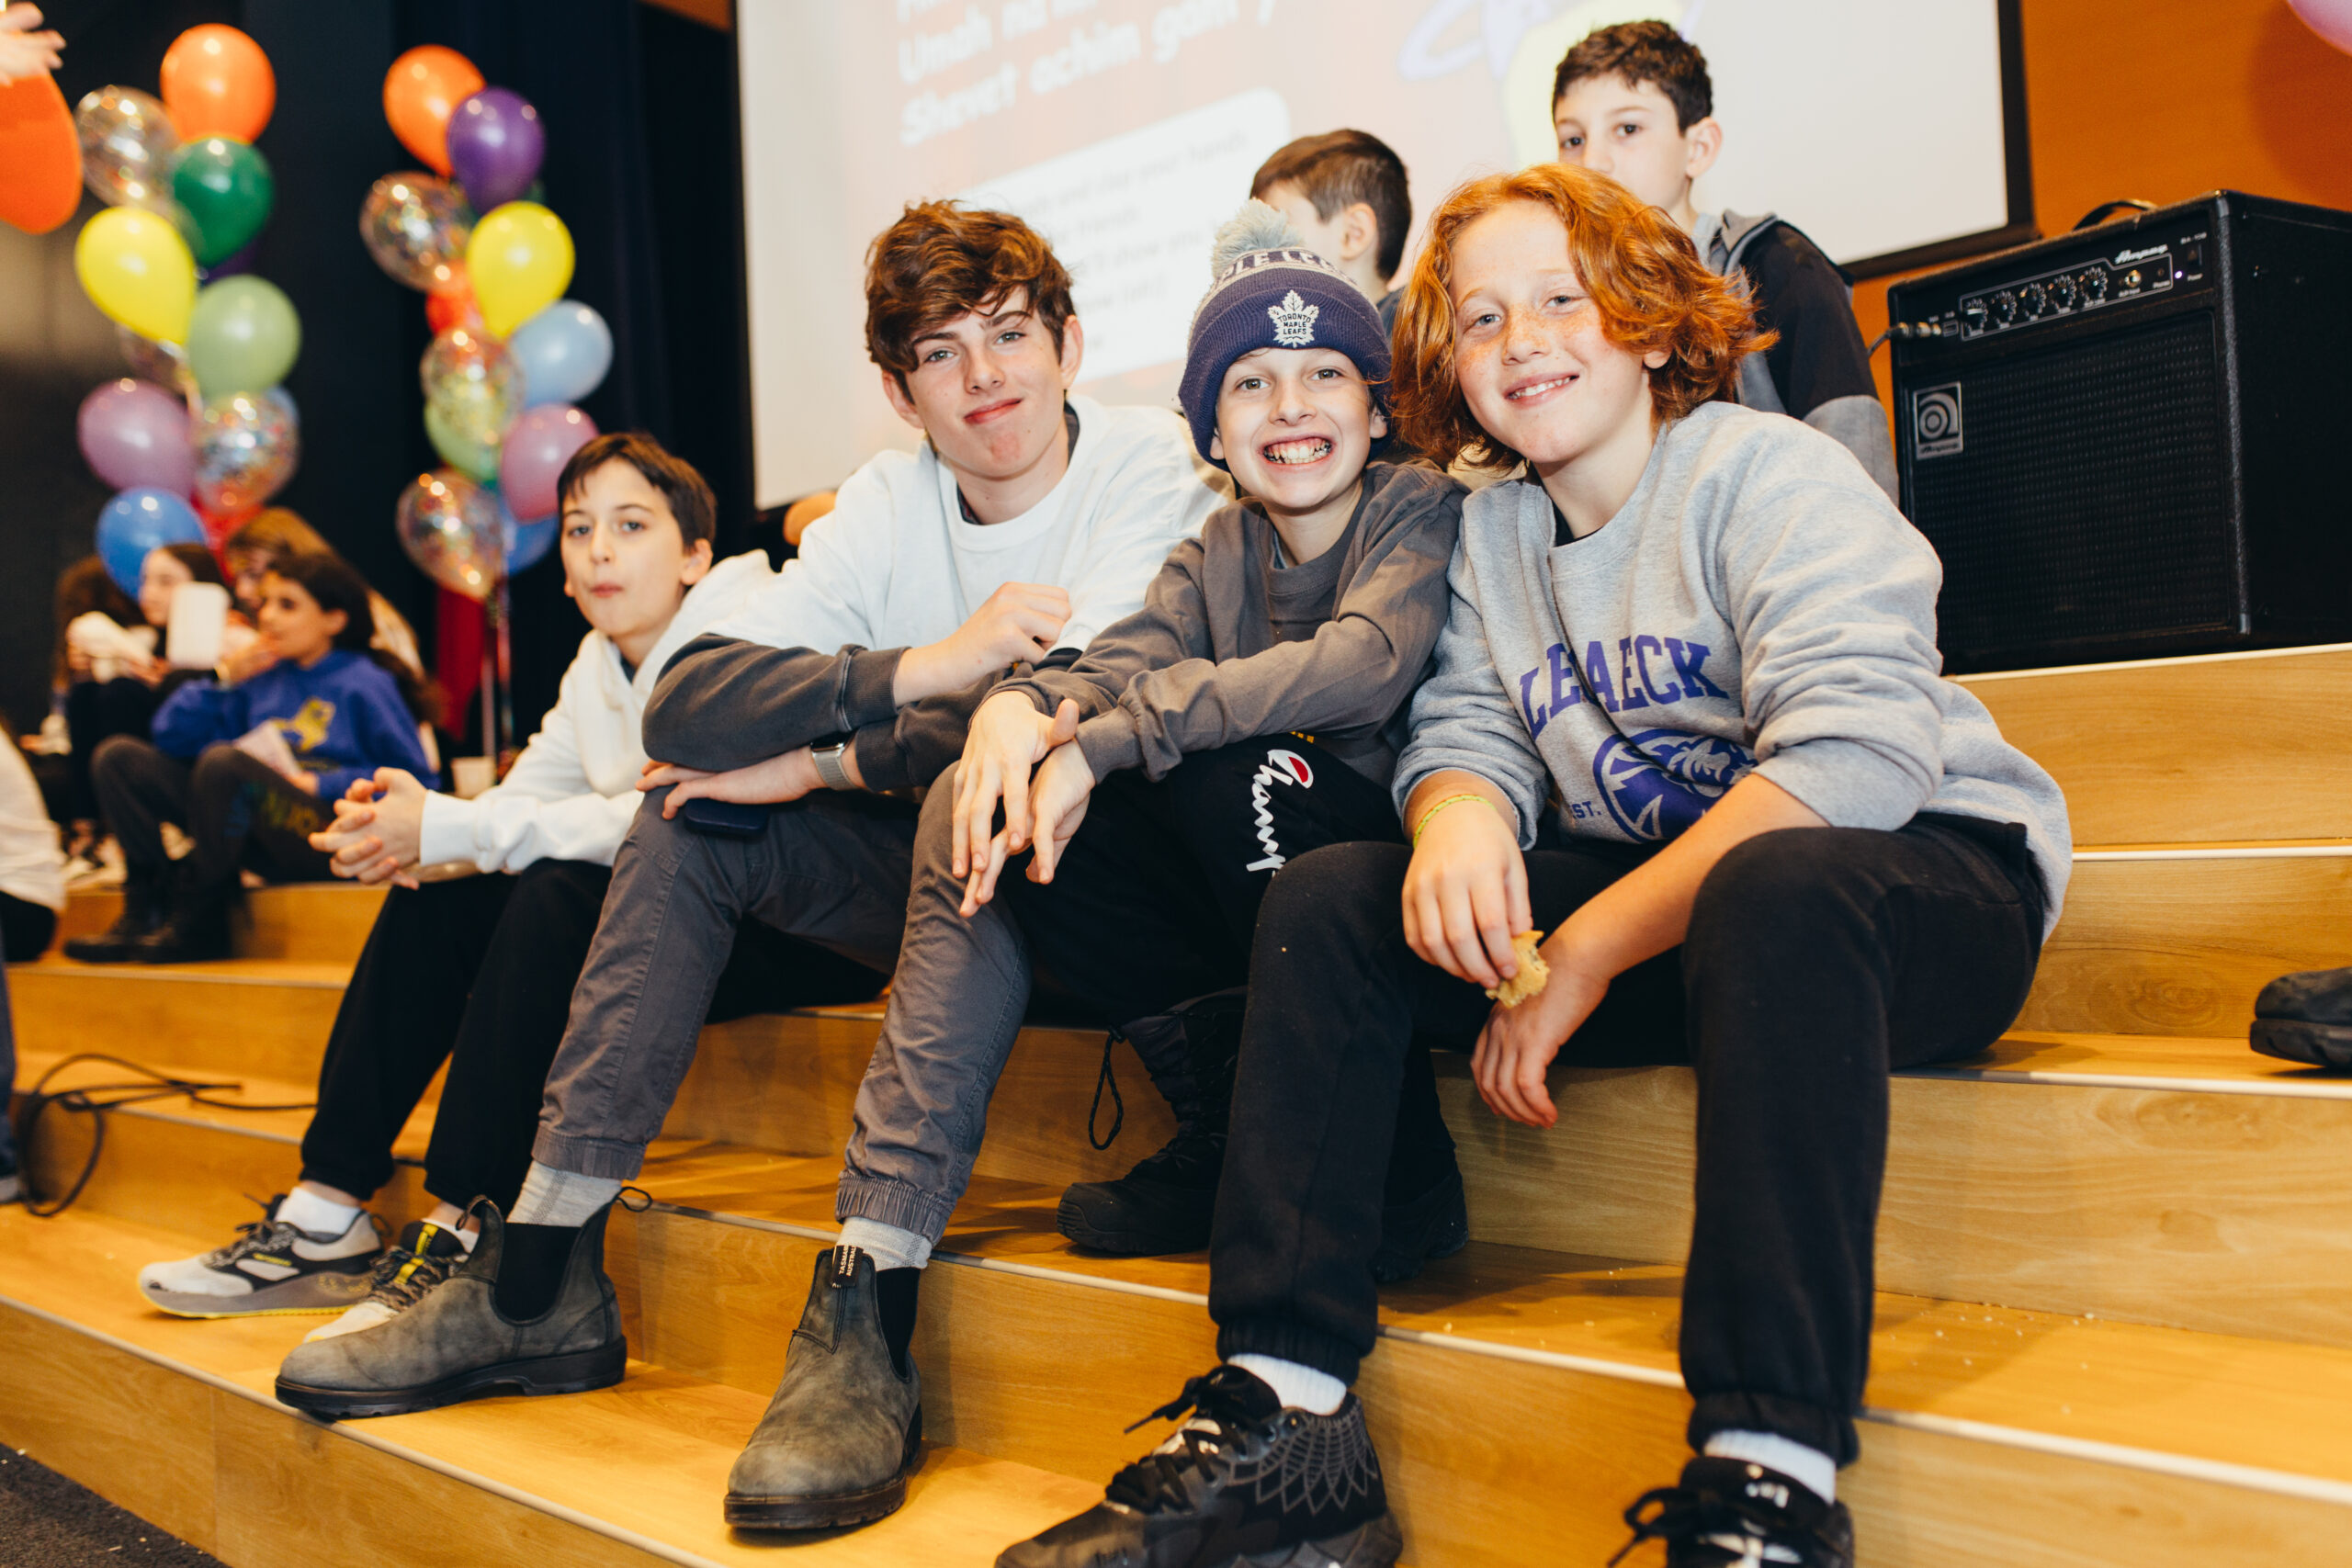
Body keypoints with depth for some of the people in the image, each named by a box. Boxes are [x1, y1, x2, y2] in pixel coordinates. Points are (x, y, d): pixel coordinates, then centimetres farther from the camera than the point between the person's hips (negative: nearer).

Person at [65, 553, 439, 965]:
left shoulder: (364, 686, -1)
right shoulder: (262, 676, 16)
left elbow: (416, 780, -6)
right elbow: (172, 736, 16)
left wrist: (319, 784, -12)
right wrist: (224, 678, 3)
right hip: (262, 840, 7)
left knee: (223, 761, -33)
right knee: (119, 757, 2)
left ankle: (200, 928, -18)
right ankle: (147, 911, -10)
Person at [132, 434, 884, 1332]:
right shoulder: (600, 663, 12)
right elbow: (525, 798, 9)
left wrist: (446, 830, -26)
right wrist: (406, 830, -15)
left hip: (790, 926, -9)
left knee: (562, 897, -30)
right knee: (434, 903, 0)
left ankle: (461, 1239, -25)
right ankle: (326, 1215, 1)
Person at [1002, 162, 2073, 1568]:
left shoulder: (1769, 475, -12)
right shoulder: (1488, 534, 10)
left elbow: (1855, 754, -25)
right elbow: (1465, 728, 3)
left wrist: (1586, 949, -26)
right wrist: (1460, 819, -24)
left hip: (1936, 870, -6)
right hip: (1659, 888, 6)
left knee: (1774, 888, -41)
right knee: (1330, 898, -8)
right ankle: (1282, 1418, -14)